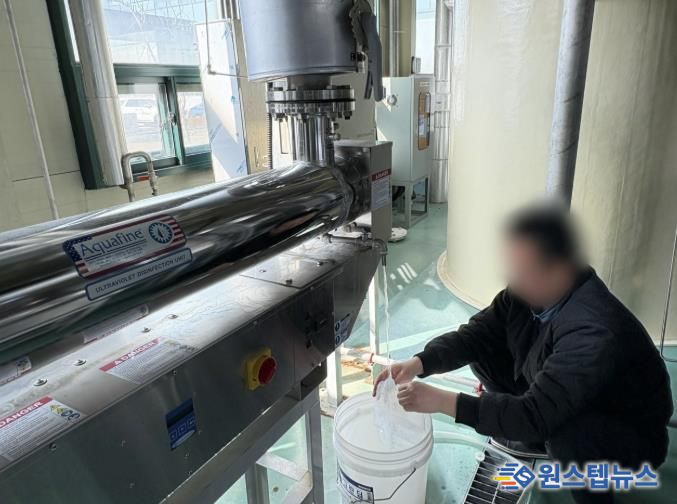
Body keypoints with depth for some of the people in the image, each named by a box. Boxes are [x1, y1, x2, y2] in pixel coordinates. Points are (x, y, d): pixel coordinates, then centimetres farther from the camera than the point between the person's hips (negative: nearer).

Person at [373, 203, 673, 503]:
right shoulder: (529, 291, -16)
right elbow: (476, 335, -11)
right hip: (564, 403, 7)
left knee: (565, 433, -38)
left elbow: (535, 415, -39)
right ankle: (534, 440, 16)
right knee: (483, 353, -5)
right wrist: (418, 364, -26)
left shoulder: (595, 330, -38)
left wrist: (442, 401, -41)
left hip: (631, 435, -6)